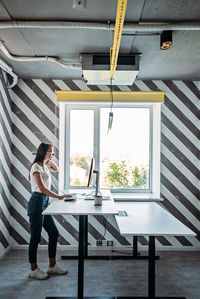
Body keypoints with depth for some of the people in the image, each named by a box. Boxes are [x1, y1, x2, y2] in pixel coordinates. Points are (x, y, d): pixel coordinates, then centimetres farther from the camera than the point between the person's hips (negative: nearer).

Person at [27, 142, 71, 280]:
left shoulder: (44, 166, 13)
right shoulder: (36, 167, -13)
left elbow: (56, 169, 32)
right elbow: (42, 188, -21)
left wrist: (49, 159, 16)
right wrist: (59, 197, -21)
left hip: (44, 202, 9)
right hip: (37, 202, -9)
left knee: (54, 233, 10)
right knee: (35, 237, 2)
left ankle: (52, 266, 22)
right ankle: (34, 270, 17)